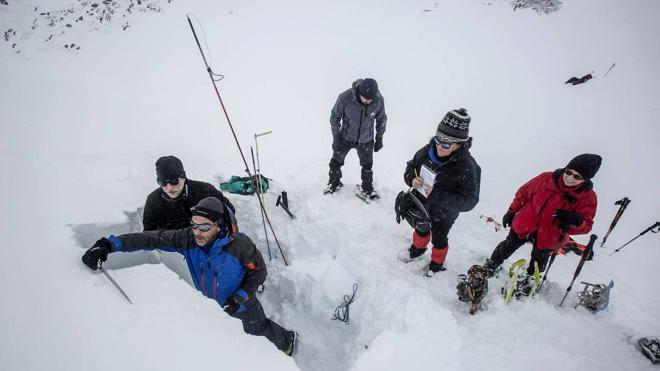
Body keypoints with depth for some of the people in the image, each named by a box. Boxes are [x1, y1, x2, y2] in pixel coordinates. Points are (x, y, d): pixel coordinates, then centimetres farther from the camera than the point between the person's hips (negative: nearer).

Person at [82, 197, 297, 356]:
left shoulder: (239, 245, -38)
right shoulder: (188, 238, -29)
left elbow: (259, 270, -22)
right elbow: (152, 238, -31)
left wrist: (241, 297, -28)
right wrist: (110, 244, -41)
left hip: (241, 302, -3)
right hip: (210, 302, 4)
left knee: (259, 328, 22)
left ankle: (288, 340, 54)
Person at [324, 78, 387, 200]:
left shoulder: (379, 99, -25)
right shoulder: (345, 98, -31)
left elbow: (381, 119, -5)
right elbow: (335, 117, -13)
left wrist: (379, 138, 2)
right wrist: (336, 137, -10)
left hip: (366, 140, 1)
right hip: (345, 138, -1)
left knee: (367, 165, 16)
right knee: (336, 162, 14)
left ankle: (366, 188, 39)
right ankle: (334, 183, 41)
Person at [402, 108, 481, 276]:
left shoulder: (467, 167, -34)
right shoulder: (428, 150, -20)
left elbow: (469, 201, -30)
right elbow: (411, 166, -2)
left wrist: (437, 195, -38)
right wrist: (411, 179, -24)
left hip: (443, 213, -4)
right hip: (421, 205, 4)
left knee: (439, 239, 23)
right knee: (421, 228, 31)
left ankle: (437, 263, 54)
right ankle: (418, 249, 63)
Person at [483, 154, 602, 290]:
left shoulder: (588, 197, -17)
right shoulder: (546, 179, -17)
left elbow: (585, 226, -10)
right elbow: (524, 193, -1)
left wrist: (575, 220, -34)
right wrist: (512, 211, 6)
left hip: (547, 239, 0)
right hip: (524, 226, 1)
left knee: (538, 266, 19)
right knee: (506, 248, 20)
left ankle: (527, 280, 48)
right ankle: (490, 266, 45)